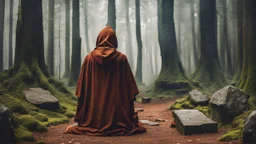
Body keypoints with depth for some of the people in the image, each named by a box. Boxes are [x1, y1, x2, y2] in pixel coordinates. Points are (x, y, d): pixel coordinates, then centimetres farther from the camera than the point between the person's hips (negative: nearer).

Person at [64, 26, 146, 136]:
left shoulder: (89, 58, -1)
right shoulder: (121, 58, -4)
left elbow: (82, 90, 1)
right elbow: (128, 83, -3)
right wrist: (132, 96, 7)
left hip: (94, 102, 2)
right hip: (116, 101, -1)